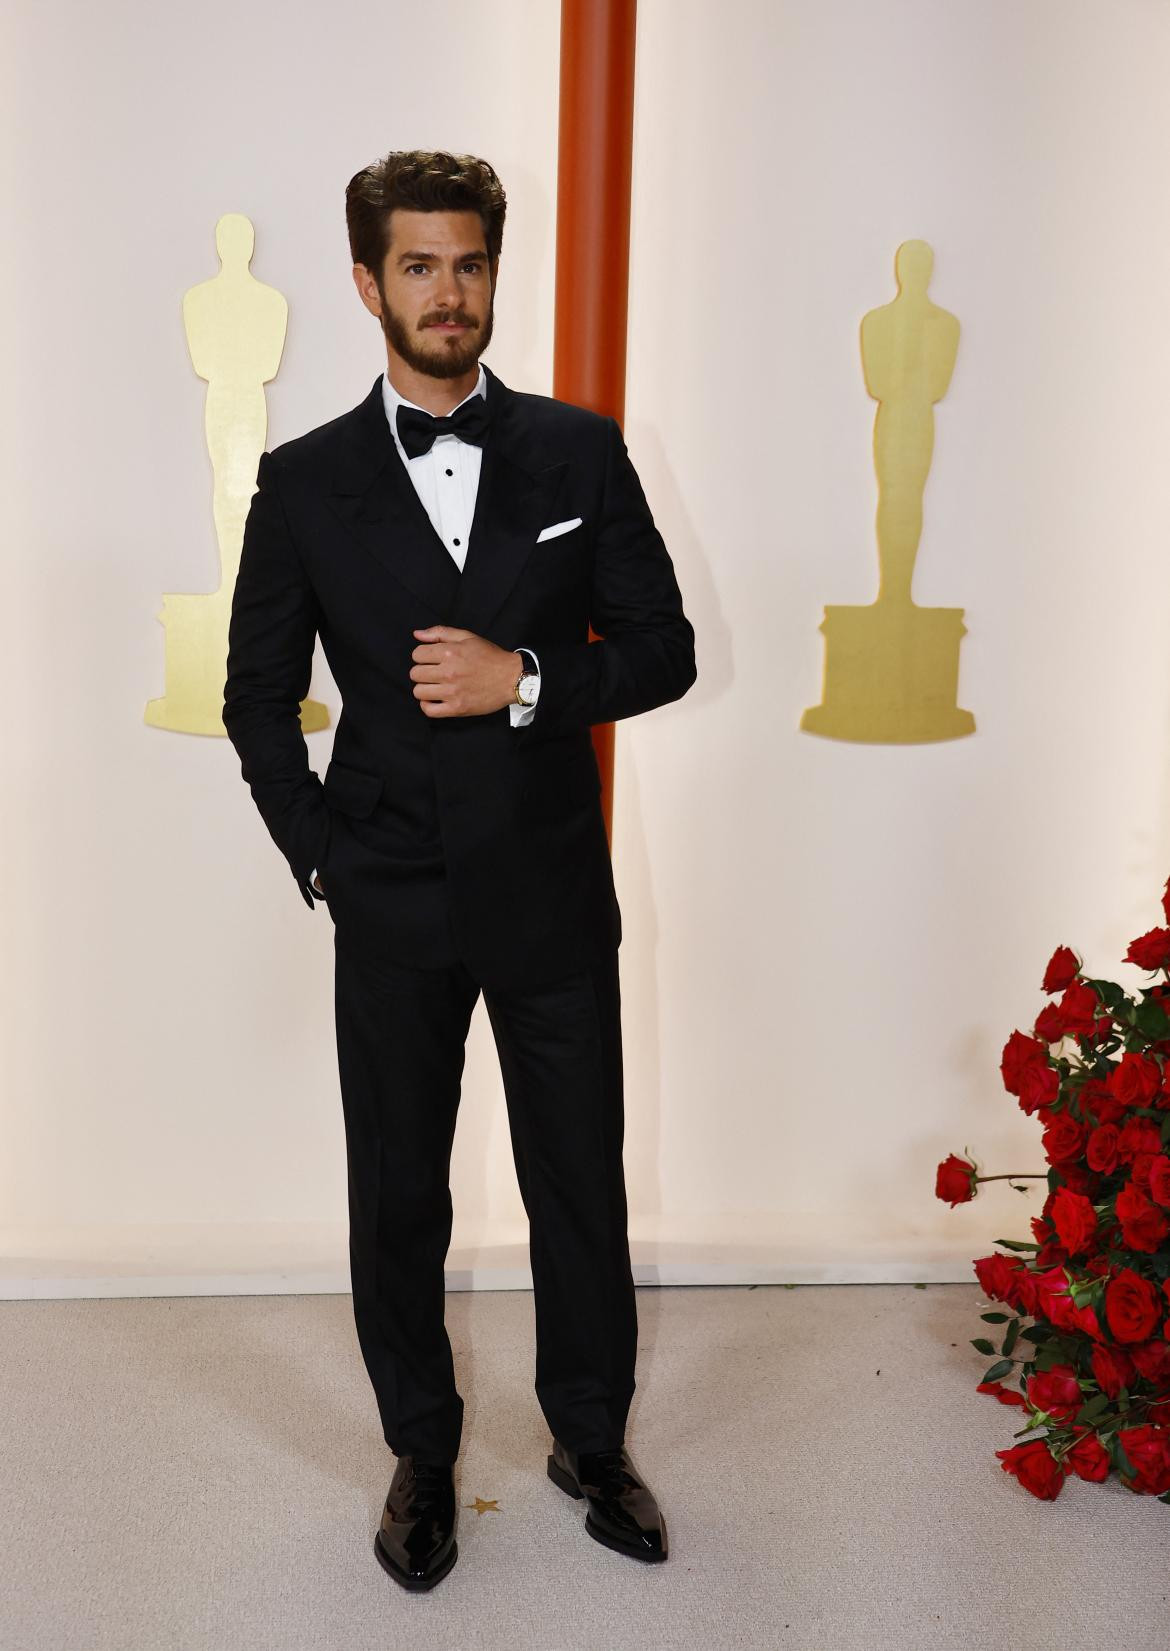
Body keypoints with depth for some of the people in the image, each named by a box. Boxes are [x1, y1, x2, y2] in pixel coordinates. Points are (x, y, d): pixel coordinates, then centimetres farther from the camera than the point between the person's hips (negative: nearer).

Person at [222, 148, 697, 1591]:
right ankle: (421, 1455, 34)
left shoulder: (579, 452, 2)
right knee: (397, 1199, 12)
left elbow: (663, 647, 1)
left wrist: (528, 681, -15)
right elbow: (258, 696, 7)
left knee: (581, 1184, 12)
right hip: (390, 912, 0)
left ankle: (590, 1440, 34)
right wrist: (316, 856, -2)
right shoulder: (305, 481, 2)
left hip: (552, 894, 0)